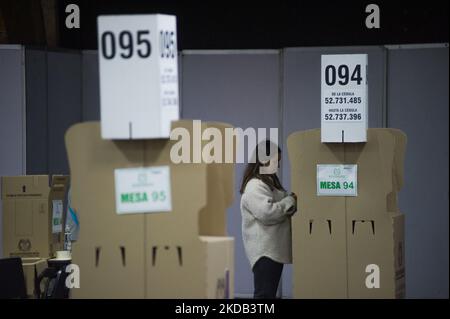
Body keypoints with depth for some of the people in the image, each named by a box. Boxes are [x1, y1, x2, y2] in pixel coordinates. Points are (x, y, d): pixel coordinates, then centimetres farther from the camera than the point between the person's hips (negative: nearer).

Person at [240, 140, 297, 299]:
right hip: (264, 250, -10)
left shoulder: (272, 182, 20)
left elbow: (279, 209, 32)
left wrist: (292, 201, 13)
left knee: (270, 294, 12)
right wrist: (291, 201, -13)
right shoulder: (254, 186, -13)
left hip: (274, 249, 10)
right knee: (264, 295, -13)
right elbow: (267, 213, -25)